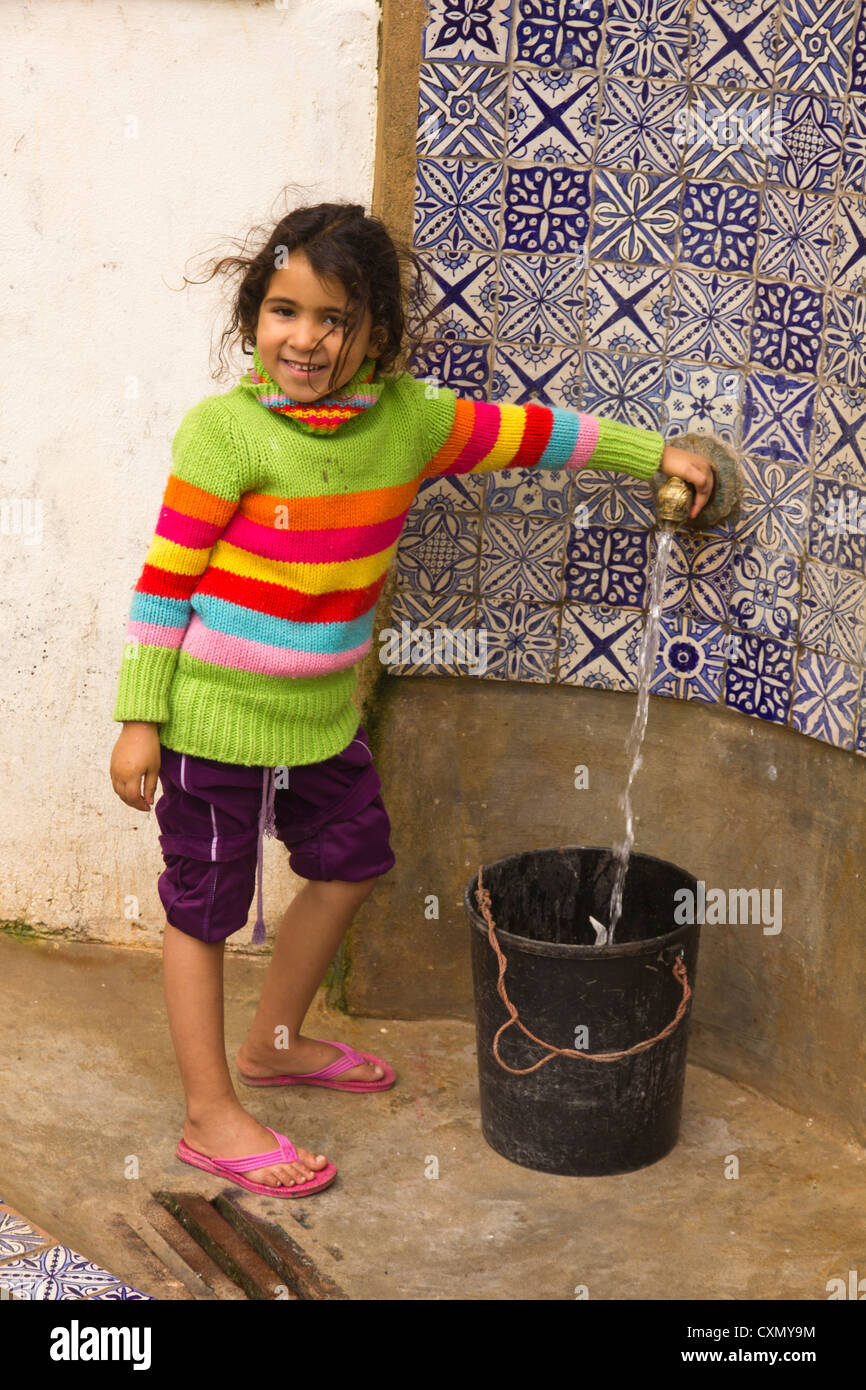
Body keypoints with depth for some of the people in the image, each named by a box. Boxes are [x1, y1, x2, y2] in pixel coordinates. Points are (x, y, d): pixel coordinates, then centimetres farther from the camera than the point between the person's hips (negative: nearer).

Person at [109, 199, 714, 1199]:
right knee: (203, 909, 5)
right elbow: (166, 578, -14)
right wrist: (140, 719, -13)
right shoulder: (225, 430, -18)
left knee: (350, 865, 21)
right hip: (215, 716, -6)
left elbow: (525, 432, 9)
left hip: (322, 713, 7)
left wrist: (655, 454, 11)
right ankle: (210, 1116, 19)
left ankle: (274, 1045, 42)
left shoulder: (407, 419, -4)